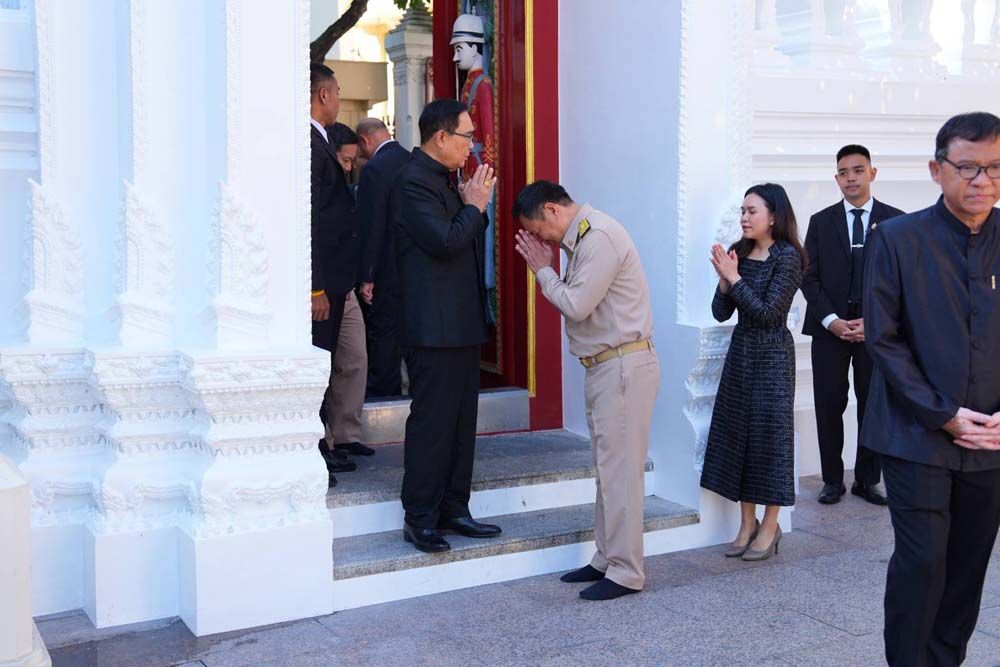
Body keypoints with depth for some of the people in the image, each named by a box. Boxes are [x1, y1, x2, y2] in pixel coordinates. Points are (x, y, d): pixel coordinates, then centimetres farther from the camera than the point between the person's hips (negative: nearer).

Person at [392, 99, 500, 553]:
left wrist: (473, 204, 5)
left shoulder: (442, 180, 18)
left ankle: (452, 510, 23)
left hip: (461, 324, 10)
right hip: (434, 328, -10)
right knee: (432, 424, -4)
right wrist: (475, 205, -8)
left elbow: (465, 238, 21)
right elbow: (446, 241, -23)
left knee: (461, 422, 13)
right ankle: (419, 520, 6)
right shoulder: (414, 181, -14)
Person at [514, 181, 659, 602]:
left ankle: (626, 573, 3)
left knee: (619, 470, -5)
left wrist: (542, 269, -5)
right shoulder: (583, 236, 14)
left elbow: (576, 306, -18)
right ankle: (607, 559, 23)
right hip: (603, 366, 10)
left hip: (623, 366, -10)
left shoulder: (599, 236, -16)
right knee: (608, 468, 14)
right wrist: (547, 269, 2)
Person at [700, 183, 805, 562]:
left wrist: (735, 278, -16)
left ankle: (769, 527, 13)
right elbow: (721, 313, 2)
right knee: (737, 435, 7)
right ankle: (747, 523, 18)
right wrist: (724, 279, -13)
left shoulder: (787, 256, -11)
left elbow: (768, 312, -17)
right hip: (740, 352, 6)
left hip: (772, 357, -6)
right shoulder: (738, 253, 5)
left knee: (770, 435, 1)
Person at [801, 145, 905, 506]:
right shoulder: (821, 221, 8)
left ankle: (867, 480, 15)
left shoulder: (895, 220, 5)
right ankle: (833, 480, 12)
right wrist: (832, 321, -8)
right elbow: (809, 277, 4)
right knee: (829, 406, 2)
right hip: (830, 328, 1)